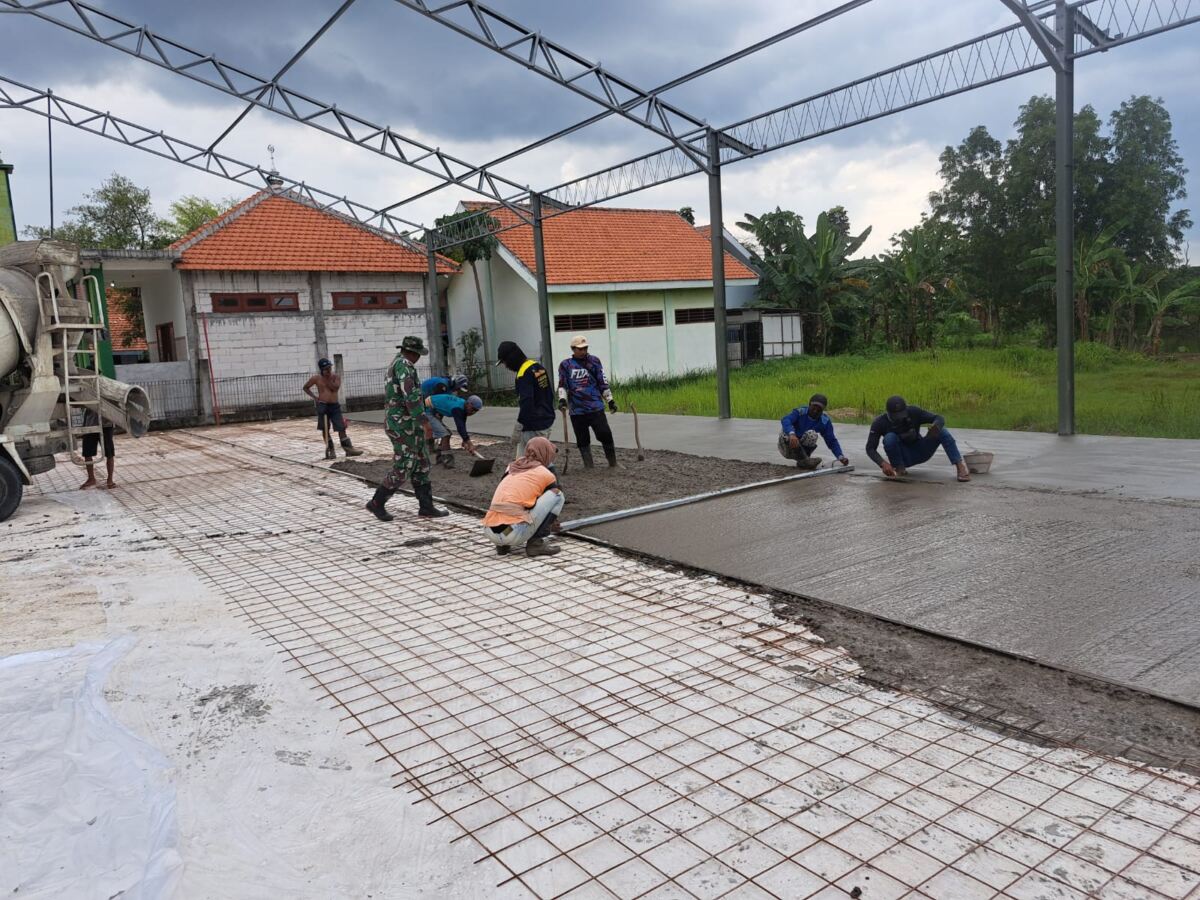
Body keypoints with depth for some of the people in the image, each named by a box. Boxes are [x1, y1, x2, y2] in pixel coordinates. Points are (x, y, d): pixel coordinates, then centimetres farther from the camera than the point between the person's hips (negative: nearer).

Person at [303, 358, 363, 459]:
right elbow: (305, 387, 11)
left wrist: (328, 379, -15)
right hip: (322, 406, -1)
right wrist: (314, 397, 0)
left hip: (335, 406, 1)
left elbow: (335, 388, -14)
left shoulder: (336, 376, 1)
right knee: (325, 429, 2)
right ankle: (331, 450, 9)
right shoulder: (316, 378, -1)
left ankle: (348, 449, -1)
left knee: (341, 428, -2)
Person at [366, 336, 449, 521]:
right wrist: (424, 420, -26)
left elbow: (389, 393, 27)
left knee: (421, 464, 10)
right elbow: (411, 396, -26)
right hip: (403, 424, -10)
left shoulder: (398, 363, 16)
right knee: (403, 468, -4)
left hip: (408, 424, 10)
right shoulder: (403, 364, -17)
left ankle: (426, 506, 12)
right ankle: (377, 503, 9)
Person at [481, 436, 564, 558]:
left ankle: (502, 545, 17)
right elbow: (556, 497, 25)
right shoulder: (546, 474, 9)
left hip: (489, 532, 6)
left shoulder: (511, 469, 22)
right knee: (558, 495, 7)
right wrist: (553, 522, 47)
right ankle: (536, 543, 3)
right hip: (514, 534, -6)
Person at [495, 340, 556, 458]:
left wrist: (517, 430, -21)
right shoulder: (539, 366, 9)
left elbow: (526, 404, -25)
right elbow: (550, 394, 17)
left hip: (533, 427, -10)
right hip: (546, 421, 10)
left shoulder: (523, 374, -19)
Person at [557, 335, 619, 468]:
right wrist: (562, 399, -15)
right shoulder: (565, 365, 5)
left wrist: (610, 400, 7)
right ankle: (588, 466, 19)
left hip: (596, 407, -1)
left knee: (605, 434, -7)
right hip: (577, 410, 1)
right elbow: (562, 385, 3)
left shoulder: (594, 361, 5)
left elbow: (602, 382, 8)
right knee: (582, 439, 7)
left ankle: (613, 463, 8)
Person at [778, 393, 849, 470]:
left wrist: (841, 457, -20)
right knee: (785, 435, -36)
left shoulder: (825, 422, -6)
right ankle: (804, 461, -21)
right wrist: (791, 434, -55)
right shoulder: (800, 412, -15)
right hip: (787, 448, -2)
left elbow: (832, 441, -4)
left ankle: (802, 462, -8)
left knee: (811, 434, -28)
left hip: (802, 449, 2)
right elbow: (785, 420, -34)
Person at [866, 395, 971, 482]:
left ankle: (961, 466, -33)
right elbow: (870, 449, -21)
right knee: (889, 437, -32)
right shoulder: (880, 423, -19)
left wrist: (936, 426, -40)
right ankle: (899, 468, -13)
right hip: (903, 457, -2)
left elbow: (939, 419, -15)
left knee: (941, 431, -24)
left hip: (920, 452, 2)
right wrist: (883, 464, -38)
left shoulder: (914, 412, -16)